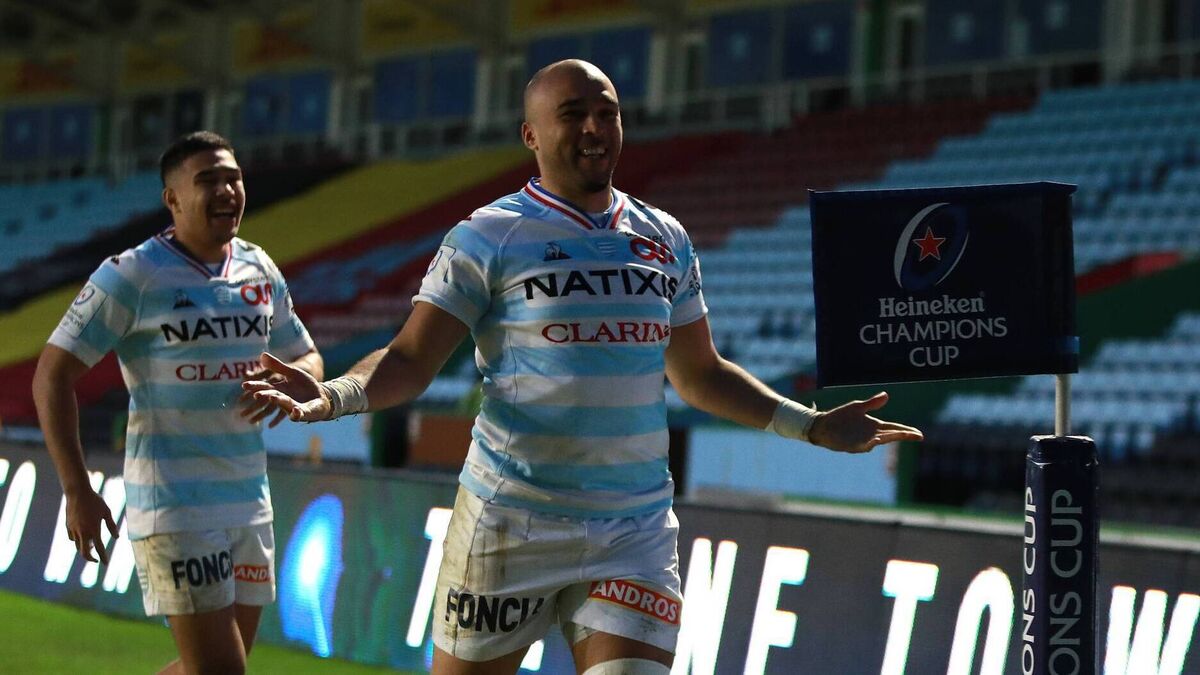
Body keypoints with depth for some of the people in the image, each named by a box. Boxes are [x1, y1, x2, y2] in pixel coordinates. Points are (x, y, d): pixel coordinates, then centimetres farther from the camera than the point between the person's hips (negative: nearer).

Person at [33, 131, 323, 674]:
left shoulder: (261, 271, 9)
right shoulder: (132, 276, -10)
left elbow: (307, 357, 21)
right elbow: (53, 374, -8)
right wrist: (77, 491, -14)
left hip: (250, 501, 7)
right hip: (174, 504, -7)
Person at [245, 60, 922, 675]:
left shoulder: (668, 241, 12)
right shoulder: (489, 237, -3)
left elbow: (700, 374, 22)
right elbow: (412, 359, -7)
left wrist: (811, 425, 16)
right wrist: (335, 395, -25)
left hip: (637, 533, 3)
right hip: (512, 522, -3)